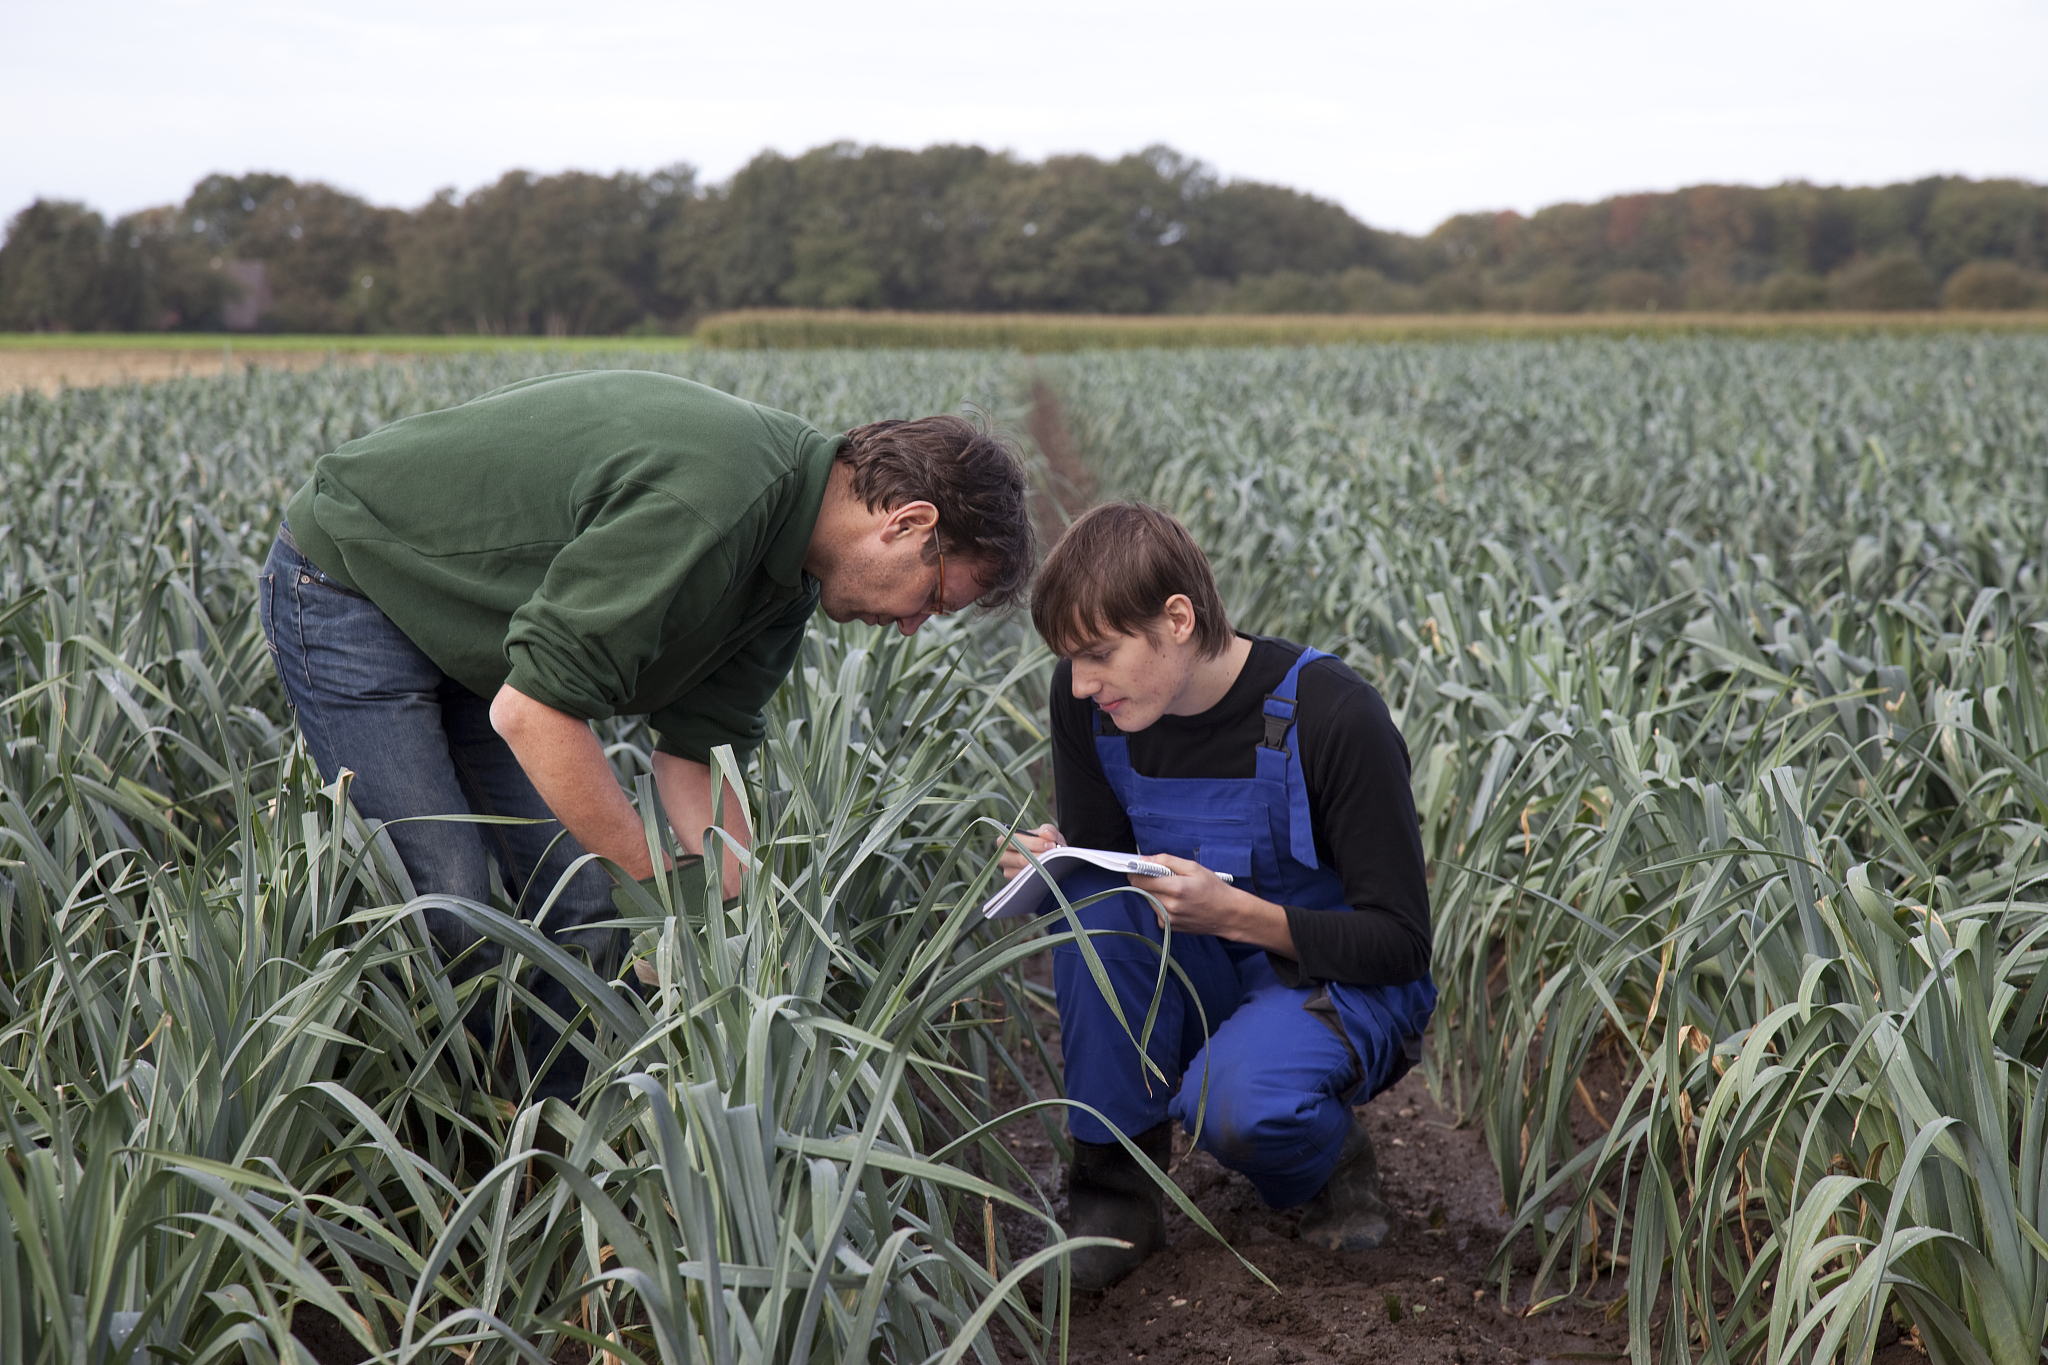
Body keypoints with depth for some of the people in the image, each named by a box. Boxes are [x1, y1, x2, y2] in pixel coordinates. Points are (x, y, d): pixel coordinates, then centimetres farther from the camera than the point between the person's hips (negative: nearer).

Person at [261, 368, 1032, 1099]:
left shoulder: (786, 564, -3)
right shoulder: (703, 503, -34)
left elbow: (695, 754, 0)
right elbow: (529, 711, -34)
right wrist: (657, 886, -26)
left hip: (467, 622, 9)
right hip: (348, 585, -9)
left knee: (579, 906, 2)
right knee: (446, 913, -14)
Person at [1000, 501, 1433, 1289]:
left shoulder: (1331, 716, -24)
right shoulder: (1089, 704, -10)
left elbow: (1402, 943, -19)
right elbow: (1096, 853, 5)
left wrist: (1236, 913, -34)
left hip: (1344, 984, -5)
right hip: (1200, 985, 5)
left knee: (1231, 1102, -36)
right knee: (1094, 899, -26)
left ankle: (1330, 1155, 2)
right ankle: (1117, 1184, -13)